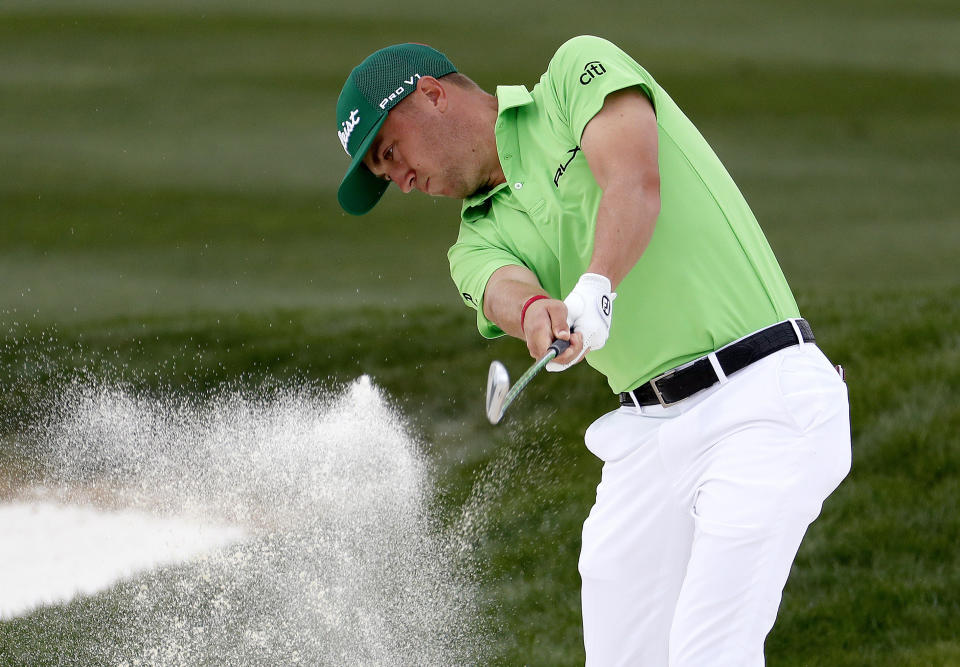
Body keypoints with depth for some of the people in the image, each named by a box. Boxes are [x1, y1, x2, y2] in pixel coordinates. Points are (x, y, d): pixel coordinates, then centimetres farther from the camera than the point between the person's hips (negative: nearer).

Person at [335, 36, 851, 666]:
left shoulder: (579, 69, 6)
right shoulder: (479, 241, 17)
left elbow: (635, 181, -14)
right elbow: (505, 290, -7)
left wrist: (595, 288, -32)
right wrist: (539, 313, -32)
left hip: (764, 399, -7)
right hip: (647, 433, 7)